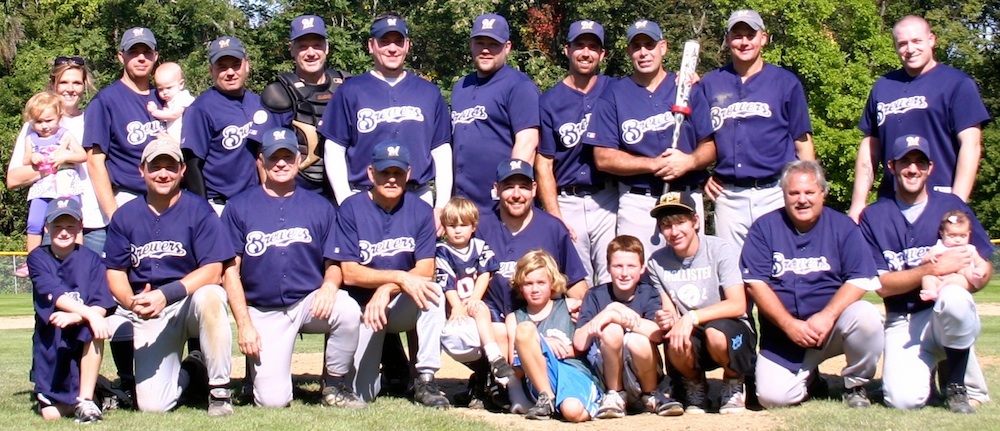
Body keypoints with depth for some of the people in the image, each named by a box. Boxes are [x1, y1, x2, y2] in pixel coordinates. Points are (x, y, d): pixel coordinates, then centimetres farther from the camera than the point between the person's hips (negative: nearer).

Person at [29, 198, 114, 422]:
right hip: (50, 339, 0)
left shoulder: (91, 260, -2)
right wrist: (89, 313, -35)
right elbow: (55, 295, -19)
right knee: (51, 414, -14)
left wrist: (74, 317, -33)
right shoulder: (38, 258, -2)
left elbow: (101, 307, -12)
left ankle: (85, 400, -25)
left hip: (82, 336, 0)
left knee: (95, 328, -37)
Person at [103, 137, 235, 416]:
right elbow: (115, 272, 6)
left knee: (209, 296, -40)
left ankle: (219, 390, -21)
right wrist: (132, 303, -17)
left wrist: (166, 294, -26)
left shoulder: (198, 210, -5)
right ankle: (190, 372, 24)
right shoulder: (125, 216, 5)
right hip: (148, 315, 2)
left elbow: (212, 271, -14)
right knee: (152, 405, -12)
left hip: (190, 302, -2)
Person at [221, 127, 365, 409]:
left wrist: (330, 284, -18)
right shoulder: (239, 207, 4)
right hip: (263, 312, -1)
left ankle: (335, 385, -8)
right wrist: (244, 324, -9)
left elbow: (333, 263, 7)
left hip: (310, 302, 2)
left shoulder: (320, 207, 9)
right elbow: (230, 270, 1)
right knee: (272, 400, -16)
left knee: (348, 310, -33)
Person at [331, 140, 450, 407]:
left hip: (402, 305, 2)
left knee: (433, 292, -32)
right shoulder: (351, 209, -10)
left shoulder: (421, 211, -5)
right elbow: (349, 272, -15)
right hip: (362, 306, -1)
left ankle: (425, 380, -23)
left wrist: (387, 289, -28)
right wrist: (400, 277, -27)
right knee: (360, 393, -11)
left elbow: (426, 270, -12)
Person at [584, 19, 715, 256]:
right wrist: (655, 164, -11)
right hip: (637, 203, -1)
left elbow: (710, 147, 6)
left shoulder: (687, 89, 8)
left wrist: (689, 161, -16)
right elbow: (603, 158, -2)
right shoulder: (614, 95, 5)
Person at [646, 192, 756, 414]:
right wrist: (666, 320, -24)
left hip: (729, 329, -2)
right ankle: (695, 388, 4)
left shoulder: (720, 249, -13)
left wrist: (691, 317, -32)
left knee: (715, 334, -36)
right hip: (689, 335, 2)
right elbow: (668, 311, 2)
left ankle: (734, 386, -2)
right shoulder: (656, 262, -3)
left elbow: (738, 305, -21)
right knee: (676, 346, -33)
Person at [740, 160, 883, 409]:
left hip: (832, 325, 0)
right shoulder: (764, 227, 1)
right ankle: (808, 378, 18)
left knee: (866, 316, -31)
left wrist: (827, 316, -22)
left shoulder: (843, 227, 2)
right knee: (772, 397, -19)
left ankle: (856, 386, -3)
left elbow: (860, 279, -7)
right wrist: (790, 324, -15)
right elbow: (755, 283, -5)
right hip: (783, 333, 0)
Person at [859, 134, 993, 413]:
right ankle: (929, 366, 11)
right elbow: (882, 284, -5)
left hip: (949, 316, 1)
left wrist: (971, 279, -22)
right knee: (904, 399, -26)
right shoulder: (873, 217, 1)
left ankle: (961, 382, -9)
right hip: (903, 322, -1)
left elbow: (985, 267, 2)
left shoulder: (951, 205, 2)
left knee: (952, 297, -36)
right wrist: (934, 268, -18)